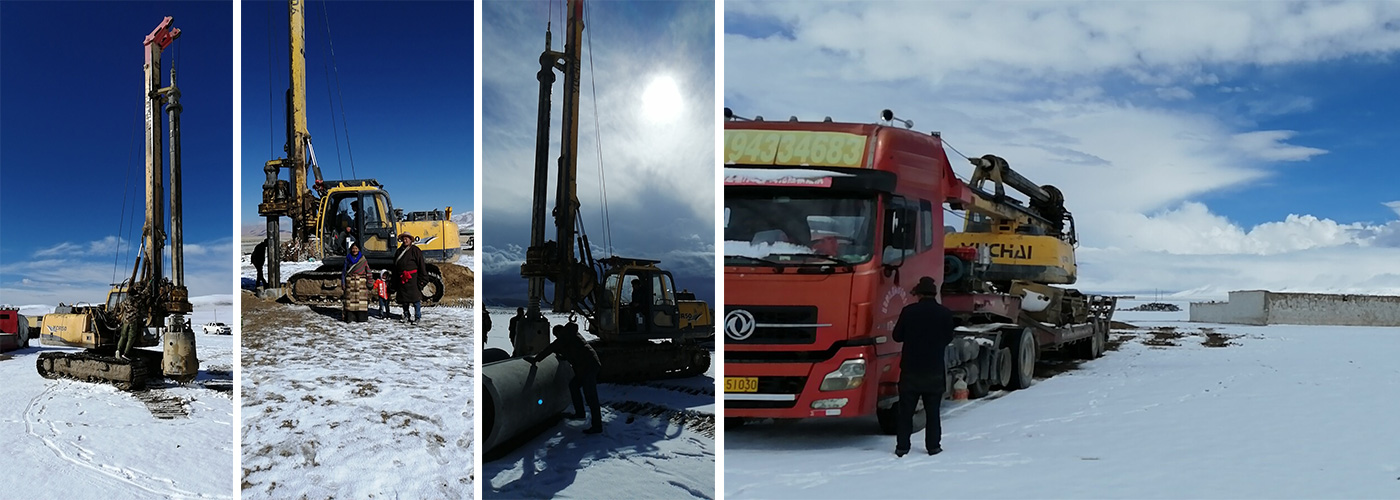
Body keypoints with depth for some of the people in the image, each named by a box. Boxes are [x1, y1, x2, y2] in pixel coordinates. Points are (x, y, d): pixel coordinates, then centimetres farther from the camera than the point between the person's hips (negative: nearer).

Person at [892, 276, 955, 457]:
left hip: (911, 368, -1)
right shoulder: (945, 314, -4)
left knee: (906, 410, 6)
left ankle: (902, 446, 6)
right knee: (932, 411, 11)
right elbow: (948, 338, 8)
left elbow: (897, 336, 1)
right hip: (935, 370, 1)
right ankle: (933, 446, 12)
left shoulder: (909, 311, -8)